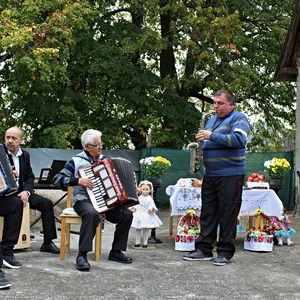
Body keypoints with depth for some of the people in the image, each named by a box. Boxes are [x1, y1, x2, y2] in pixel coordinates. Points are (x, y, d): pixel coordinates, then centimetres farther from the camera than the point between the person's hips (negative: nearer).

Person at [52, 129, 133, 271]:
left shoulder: (103, 159, 13)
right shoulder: (77, 161, -4)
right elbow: (57, 179, -11)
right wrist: (78, 180, -23)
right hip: (83, 200, -6)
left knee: (127, 214, -16)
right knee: (92, 214, -39)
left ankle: (116, 251, -3)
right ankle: (82, 255, -33)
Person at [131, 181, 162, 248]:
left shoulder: (150, 198, -2)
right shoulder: (139, 198, 3)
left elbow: (152, 205, -8)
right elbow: (137, 204, 7)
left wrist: (151, 208, -28)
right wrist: (134, 208, -11)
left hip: (147, 215, -2)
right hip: (139, 214, 2)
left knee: (146, 229, 2)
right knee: (138, 229, 5)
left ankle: (145, 242, 13)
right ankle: (137, 242, 16)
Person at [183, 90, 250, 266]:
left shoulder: (238, 118, -4)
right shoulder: (211, 120, 19)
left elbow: (238, 139, -21)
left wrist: (212, 136, -21)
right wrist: (199, 146, 3)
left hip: (230, 175, -7)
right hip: (210, 175, 7)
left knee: (228, 214, -2)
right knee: (207, 212, 8)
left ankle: (225, 252, 7)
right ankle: (204, 249, 15)